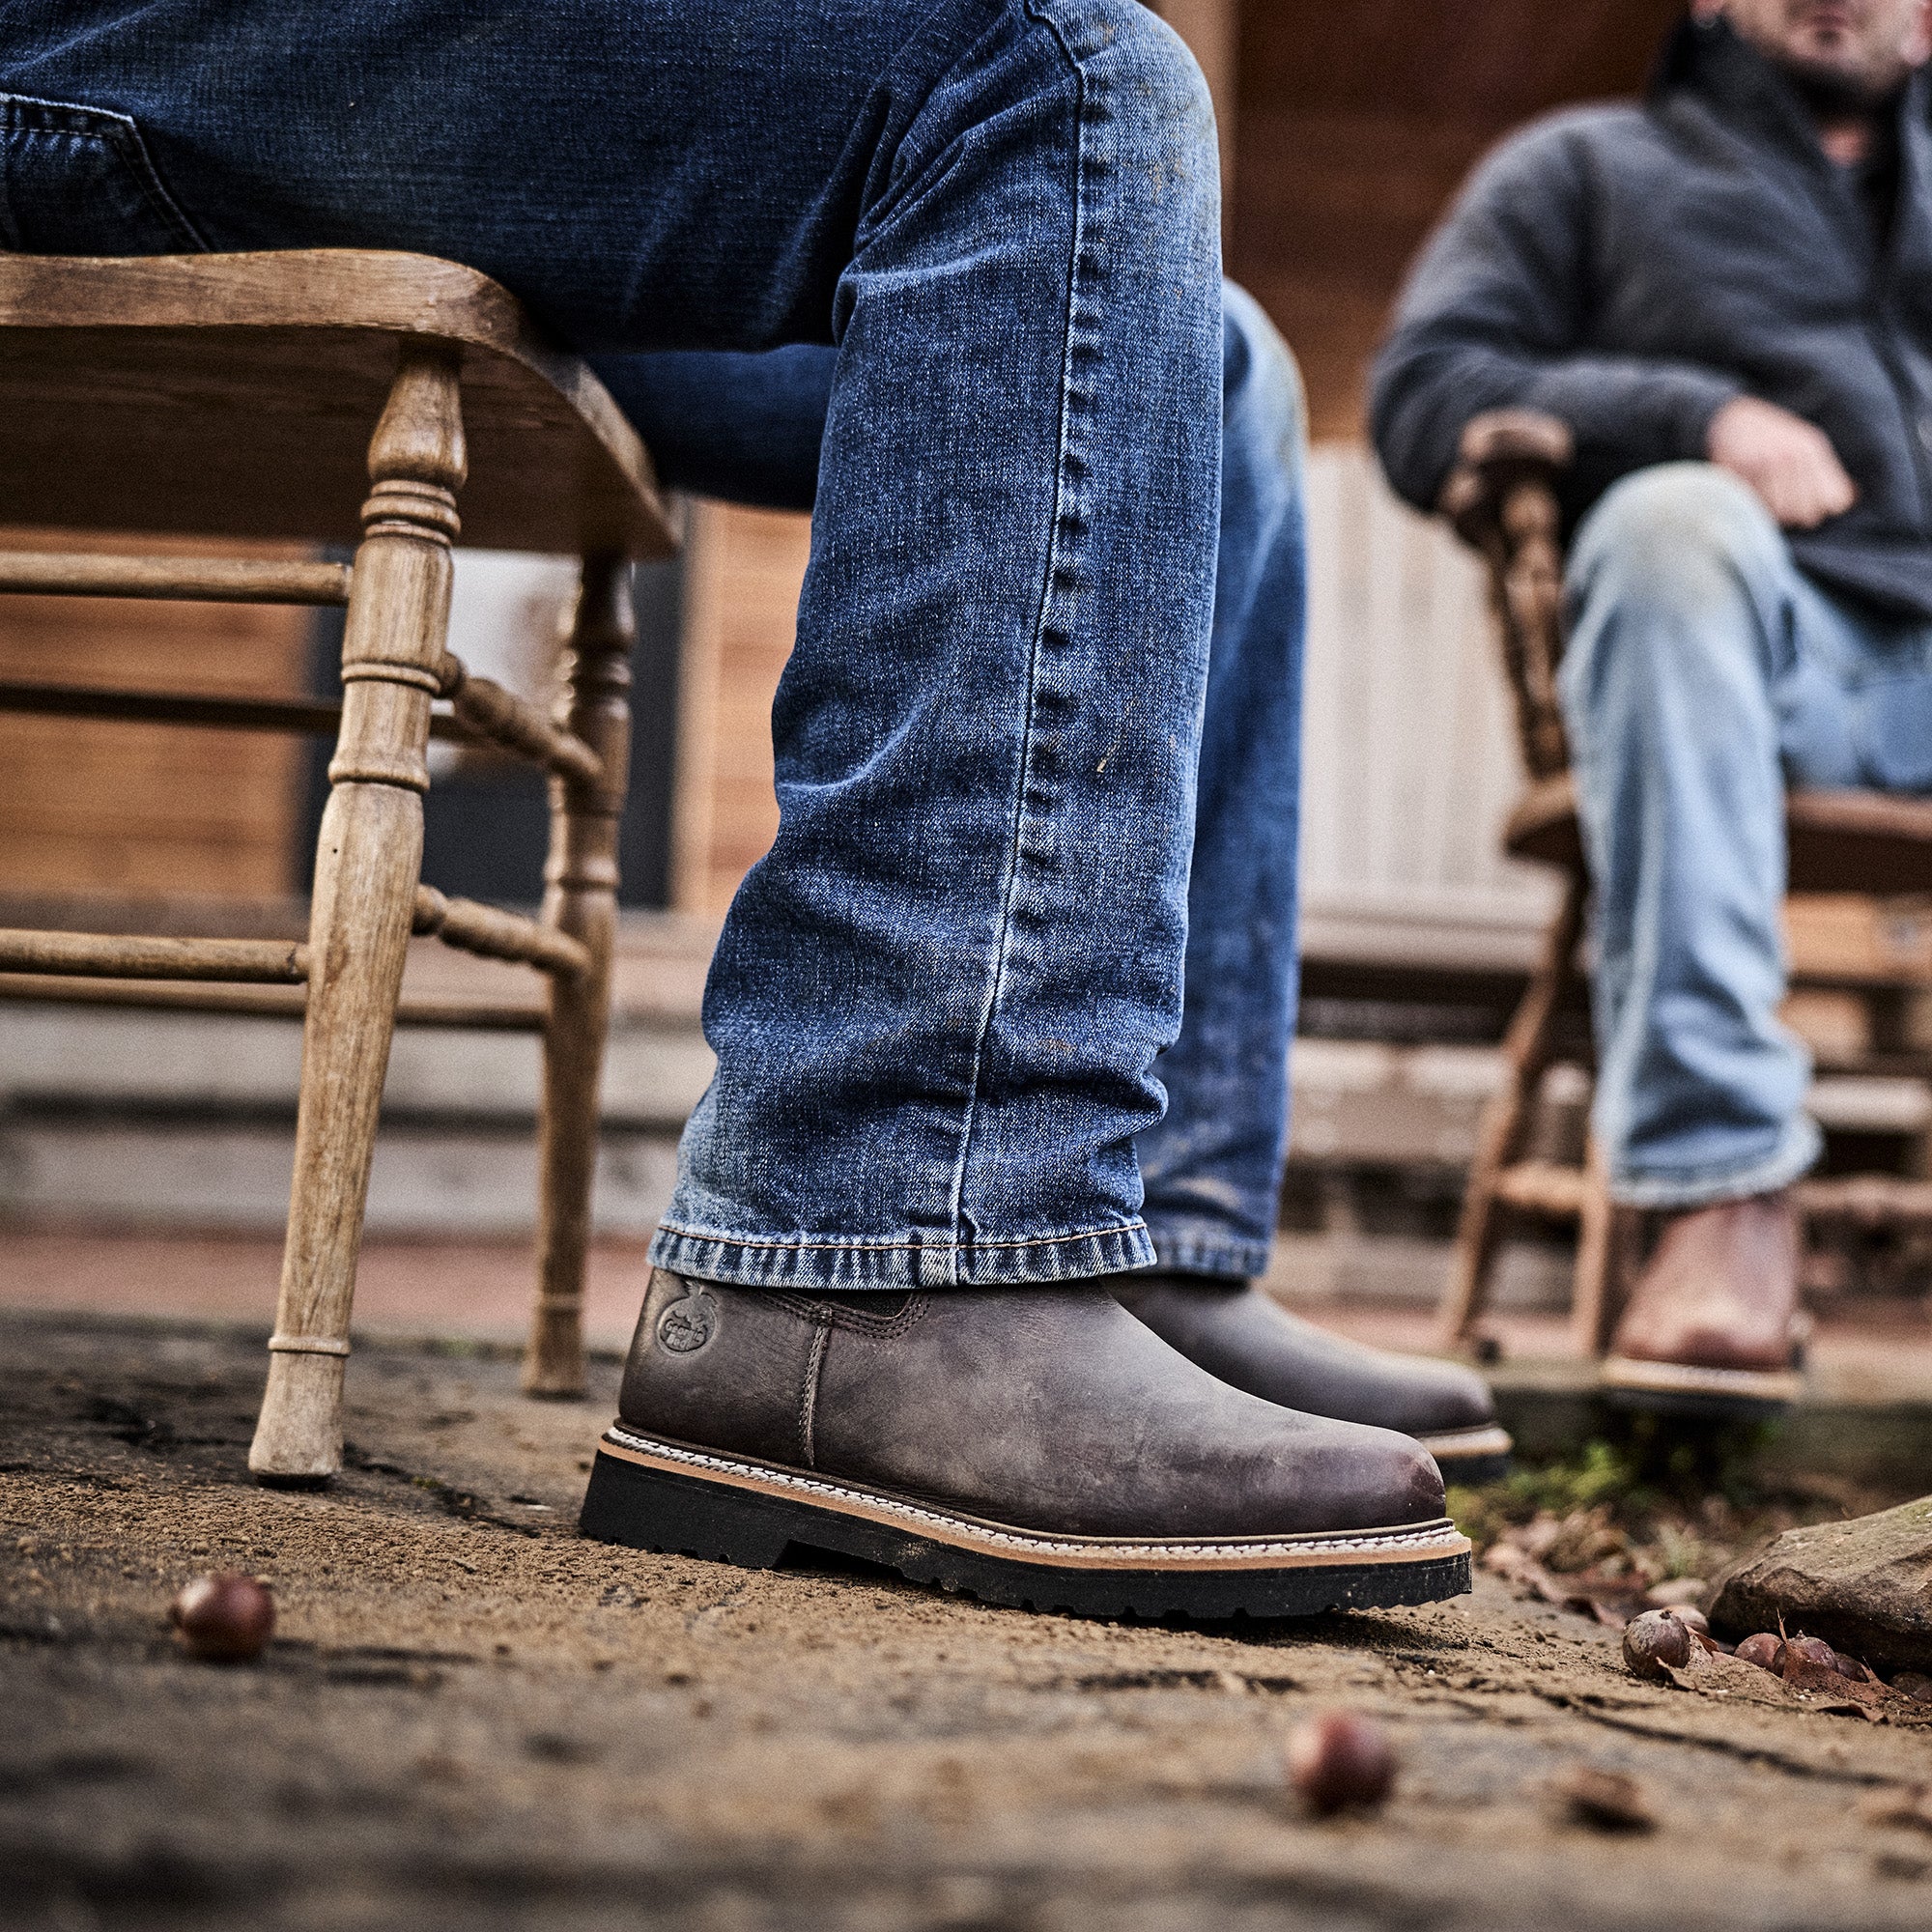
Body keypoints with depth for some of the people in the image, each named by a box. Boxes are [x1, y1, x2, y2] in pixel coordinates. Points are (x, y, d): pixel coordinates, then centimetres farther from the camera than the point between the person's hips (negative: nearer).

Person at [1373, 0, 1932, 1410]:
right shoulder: (1589, 168, 25)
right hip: (1747, 656, -2)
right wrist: (1695, 415, -7)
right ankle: (1723, 1180, -41)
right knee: (1673, 518, -36)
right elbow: (1423, 397, 8)